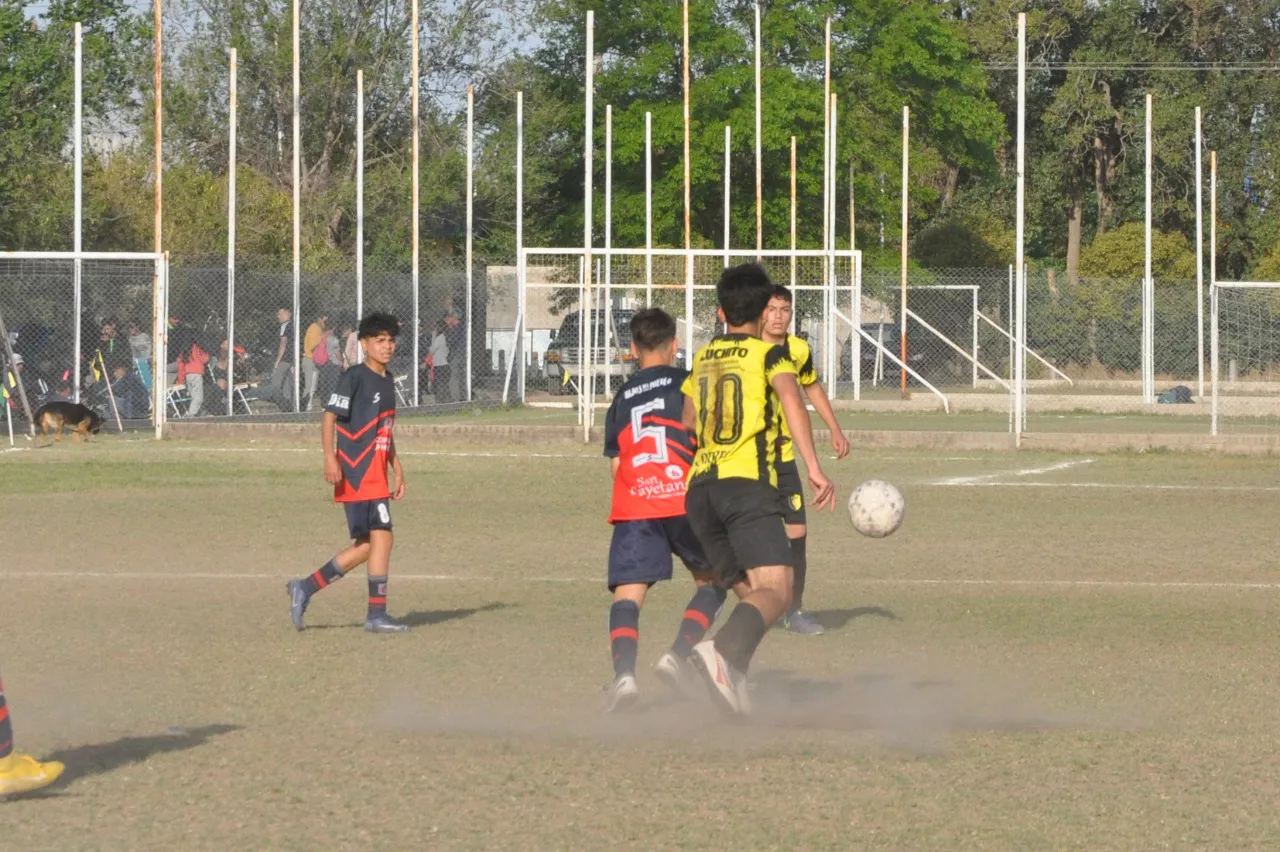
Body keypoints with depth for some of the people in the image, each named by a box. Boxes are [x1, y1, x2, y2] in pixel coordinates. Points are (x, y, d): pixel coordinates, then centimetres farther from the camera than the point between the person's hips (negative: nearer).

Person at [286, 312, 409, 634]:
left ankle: (305, 588, 16)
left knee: (366, 546, 8)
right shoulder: (354, 377, -9)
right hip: (356, 472, -9)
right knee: (381, 536, -12)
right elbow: (329, 417, -14)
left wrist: (397, 467, 24)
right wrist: (330, 457, -23)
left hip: (375, 473, 9)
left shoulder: (387, 381, 17)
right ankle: (377, 614, -7)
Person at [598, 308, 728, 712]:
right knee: (711, 581, 18)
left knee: (627, 593, -5)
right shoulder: (688, 383, 8)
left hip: (632, 508, 2)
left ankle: (623, 673, -30)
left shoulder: (621, 399, 20)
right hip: (685, 501, -2)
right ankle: (678, 655, -3)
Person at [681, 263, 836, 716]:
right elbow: (790, 397, -14)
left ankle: (733, 680, -2)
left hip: (700, 486, 6)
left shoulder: (703, 358, 23)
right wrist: (814, 468, -21)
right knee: (776, 590, -18)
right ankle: (723, 651, -46)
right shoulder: (769, 354, 6)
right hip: (747, 482, -6)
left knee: (751, 592, 16)